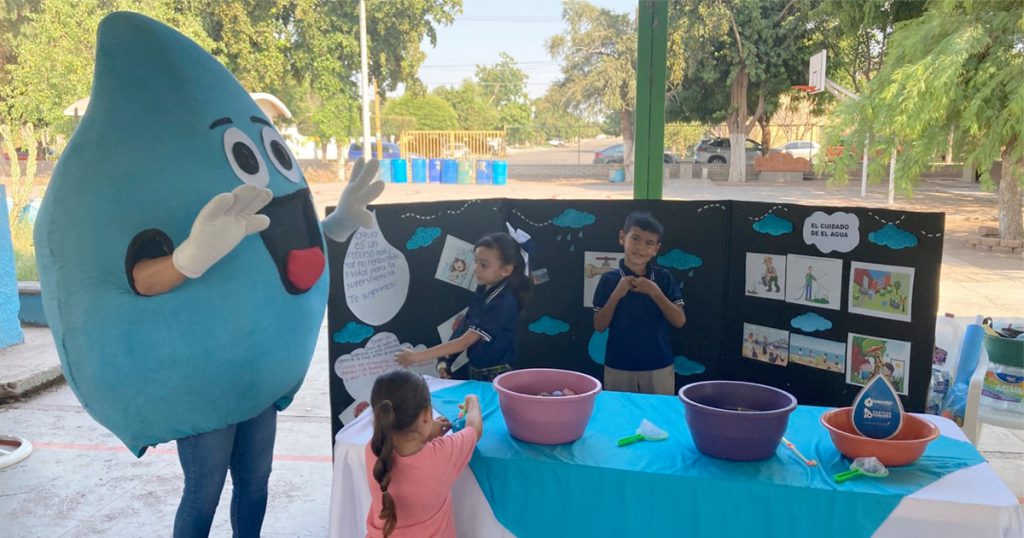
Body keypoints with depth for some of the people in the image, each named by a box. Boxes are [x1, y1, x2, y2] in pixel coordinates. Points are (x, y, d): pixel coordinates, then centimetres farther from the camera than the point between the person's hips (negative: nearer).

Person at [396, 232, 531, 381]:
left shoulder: (503, 303, -26)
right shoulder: (483, 290, 0)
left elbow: (464, 342, -27)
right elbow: (465, 329, 4)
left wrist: (417, 356, -28)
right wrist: (445, 360, -8)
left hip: (495, 377, -7)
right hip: (475, 371, 7)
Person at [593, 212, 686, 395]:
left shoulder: (664, 278, -2)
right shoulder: (608, 280, -3)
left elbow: (679, 321, -5)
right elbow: (599, 326, -4)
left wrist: (655, 292, -16)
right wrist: (617, 295, -16)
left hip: (659, 368, 0)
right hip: (618, 368, 0)